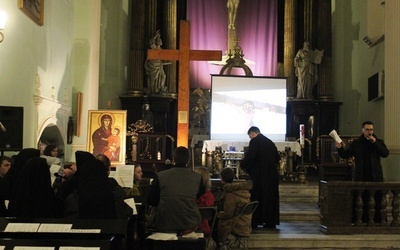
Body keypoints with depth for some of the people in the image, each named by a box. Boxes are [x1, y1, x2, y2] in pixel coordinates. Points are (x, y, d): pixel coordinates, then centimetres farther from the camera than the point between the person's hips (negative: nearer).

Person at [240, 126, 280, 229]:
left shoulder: (254, 141, -8)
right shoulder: (270, 142, 12)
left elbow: (249, 157, -16)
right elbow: (277, 158, 15)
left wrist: (242, 165, 0)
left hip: (259, 175, -6)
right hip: (272, 174, 6)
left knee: (256, 198, 1)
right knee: (271, 197, 10)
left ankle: (254, 222, 3)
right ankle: (271, 222, 13)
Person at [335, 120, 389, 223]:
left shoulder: (379, 142, 8)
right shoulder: (356, 143, 7)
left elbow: (385, 154, -7)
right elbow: (345, 155, 3)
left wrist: (375, 142, -14)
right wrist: (340, 148, -18)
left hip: (376, 177, 0)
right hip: (361, 178, 0)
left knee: (378, 199, 2)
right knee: (363, 200, 5)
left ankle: (378, 220, 11)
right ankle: (364, 220, 12)